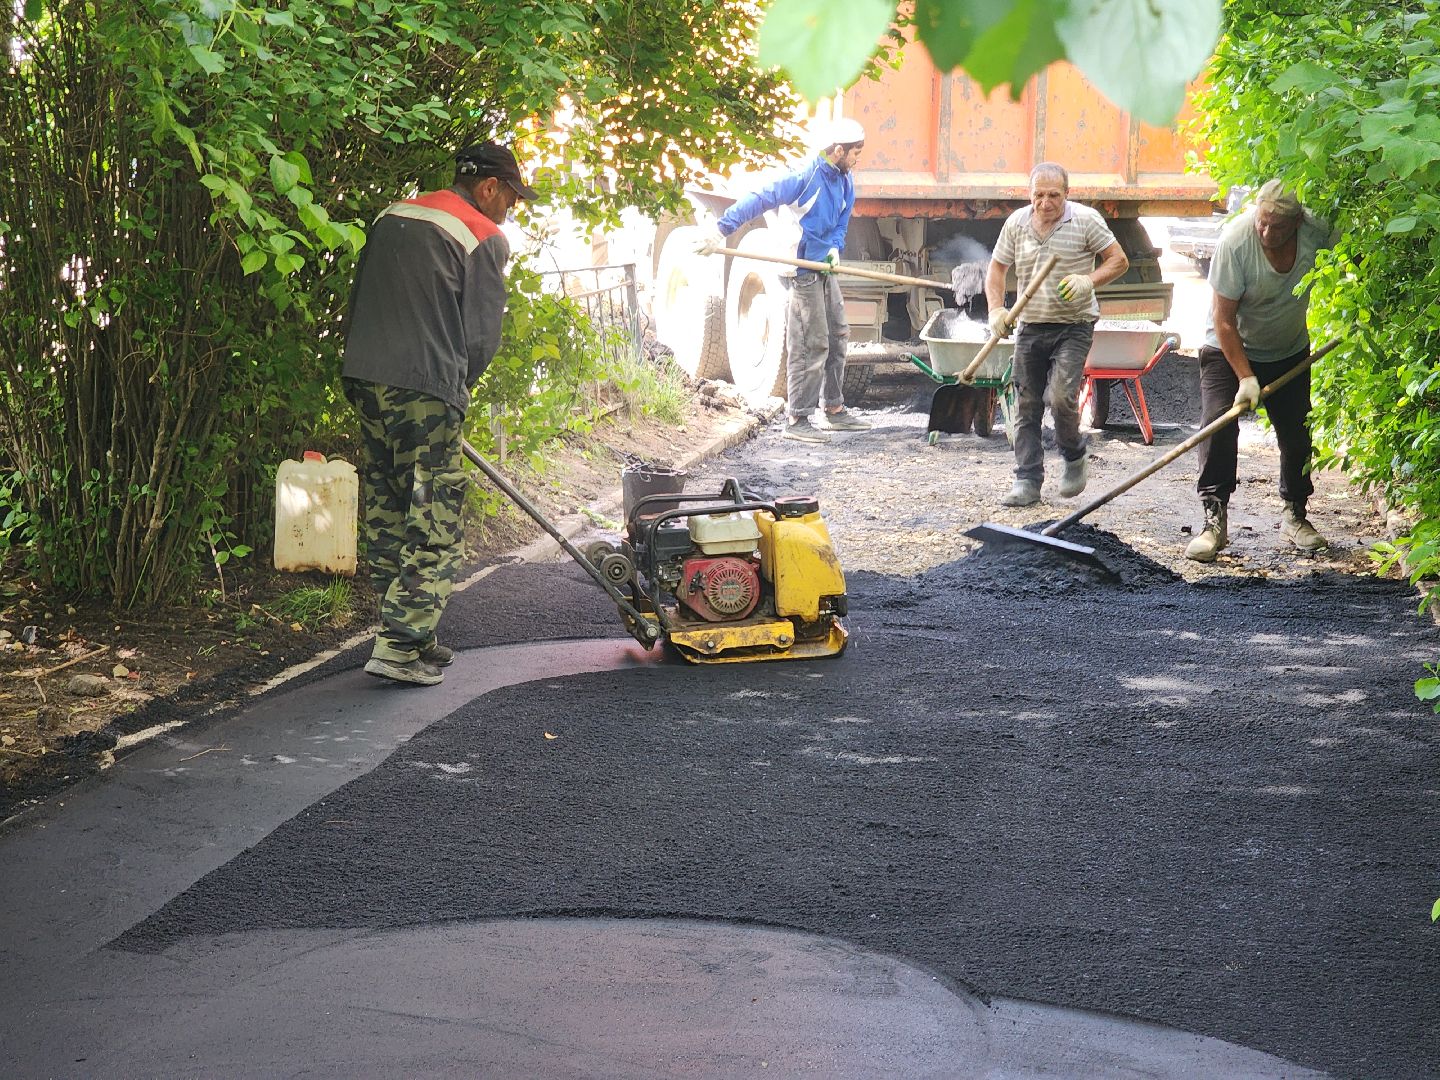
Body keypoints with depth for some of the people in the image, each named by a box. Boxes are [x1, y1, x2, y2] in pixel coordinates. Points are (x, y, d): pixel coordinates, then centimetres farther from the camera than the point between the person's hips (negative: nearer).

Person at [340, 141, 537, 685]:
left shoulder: (390, 218, 18)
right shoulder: (485, 238, -3)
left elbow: (359, 302, 19)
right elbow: (482, 334, -4)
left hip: (364, 378, 8)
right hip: (425, 392, -7)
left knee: (386, 518, 13)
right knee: (433, 526, -3)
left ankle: (408, 636, 20)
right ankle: (399, 648, -8)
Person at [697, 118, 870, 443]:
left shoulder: (844, 182, 8)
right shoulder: (804, 177, -18)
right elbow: (758, 200, -21)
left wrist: (835, 247, -5)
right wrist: (722, 229, -27)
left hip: (824, 270, 9)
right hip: (801, 270, -9)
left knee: (838, 336, 16)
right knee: (810, 346, -8)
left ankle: (834, 409, 27)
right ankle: (796, 419, -1)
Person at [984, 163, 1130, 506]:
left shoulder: (1085, 220, -7)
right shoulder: (1016, 223, 4)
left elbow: (1119, 261, -2)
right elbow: (996, 268, 12)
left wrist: (1089, 280, -20)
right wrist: (996, 310, -3)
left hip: (1073, 326, -4)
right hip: (1030, 327, 4)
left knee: (1062, 397, -17)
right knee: (1027, 406, 4)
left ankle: (1075, 456, 11)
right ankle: (1028, 482, 10)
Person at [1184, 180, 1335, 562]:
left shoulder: (1317, 229, -21)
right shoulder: (1236, 240, -30)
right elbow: (1223, 319, -24)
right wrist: (1245, 377, -25)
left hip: (1290, 351, 3)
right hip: (1230, 348, -3)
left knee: (1297, 433, 4)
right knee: (1218, 426, -19)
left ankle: (1294, 514, 23)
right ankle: (1214, 520, -16)